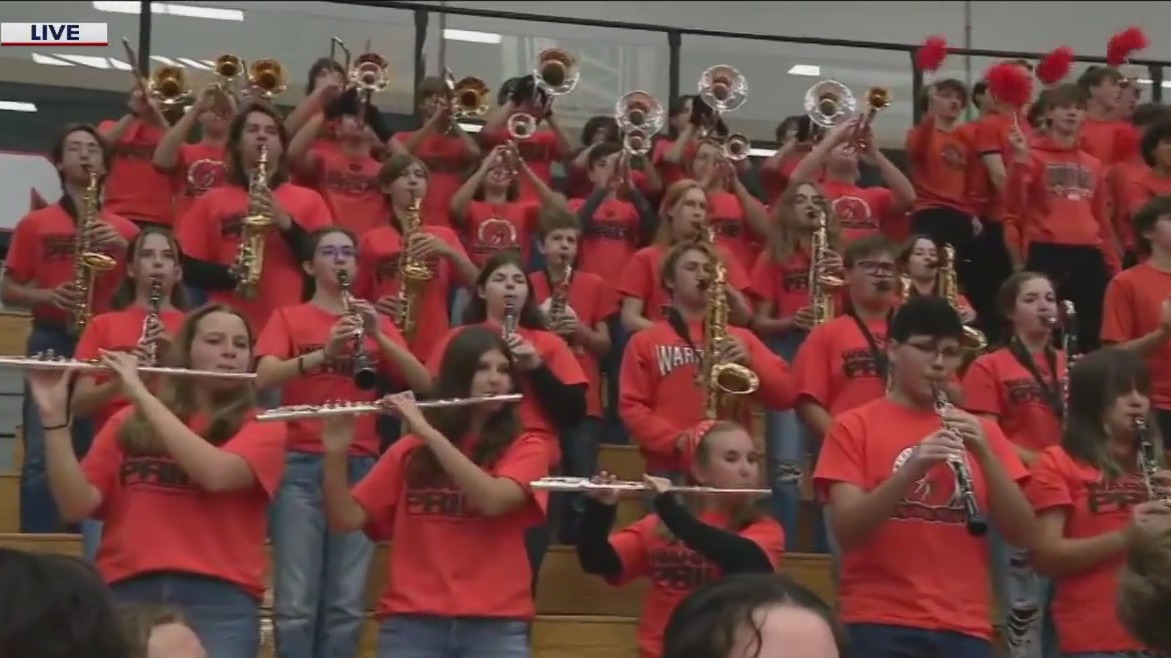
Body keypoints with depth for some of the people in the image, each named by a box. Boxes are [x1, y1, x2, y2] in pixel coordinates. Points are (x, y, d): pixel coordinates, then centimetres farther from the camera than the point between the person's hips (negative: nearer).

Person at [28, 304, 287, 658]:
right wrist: (54, 416, -6)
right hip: (126, 592, 2)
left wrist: (141, 393, -9)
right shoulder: (129, 421, 15)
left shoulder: (261, 428, 8)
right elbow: (77, 506, 4)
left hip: (217, 598, -2)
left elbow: (215, 474, -13)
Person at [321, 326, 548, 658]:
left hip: (495, 624, -1)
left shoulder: (526, 448, 7)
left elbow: (493, 500, -14)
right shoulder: (411, 450, 12)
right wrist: (336, 452, -10)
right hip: (412, 621, 1)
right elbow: (346, 520, 6)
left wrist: (427, 431, -15)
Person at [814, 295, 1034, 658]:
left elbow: (1022, 534, 5)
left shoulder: (981, 430, 14)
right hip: (880, 624, -3)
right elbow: (847, 531, -9)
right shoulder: (854, 427, 3)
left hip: (965, 627, 3)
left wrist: (984, 453, -9)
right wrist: (911, 470, -22)